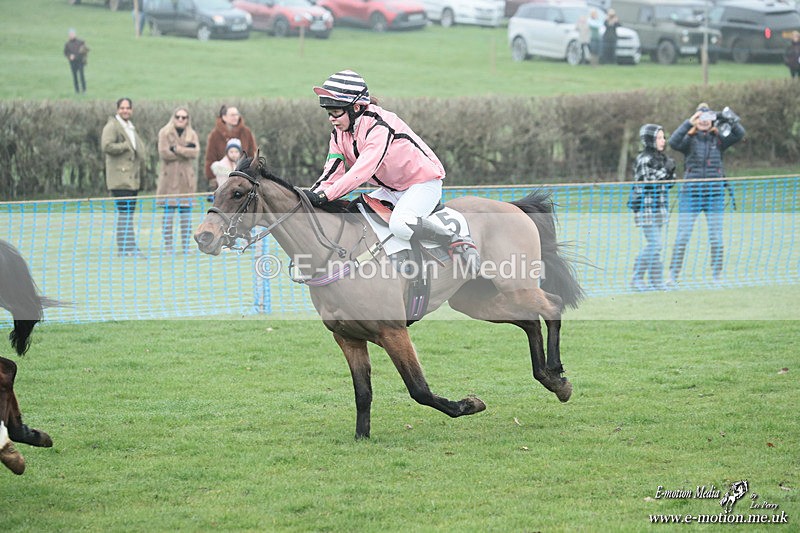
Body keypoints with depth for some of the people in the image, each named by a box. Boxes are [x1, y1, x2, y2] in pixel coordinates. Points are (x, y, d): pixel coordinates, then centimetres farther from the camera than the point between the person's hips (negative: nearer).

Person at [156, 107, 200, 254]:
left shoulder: (192, 134, 13)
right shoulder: (165, 133, 5)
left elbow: (195, 152, -4)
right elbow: (164, 153, -10)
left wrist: (177, 149, -11)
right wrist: (186, 151, -8)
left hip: (187, 177, 3)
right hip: (170, 177, -3)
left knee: (186, 212, 3)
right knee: (169, 211, -5)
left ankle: (185, 245, 7)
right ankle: (168, 245, -3)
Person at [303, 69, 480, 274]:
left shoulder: (379, 126, -28)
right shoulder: (339, 134, -1)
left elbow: (362, 171, -36)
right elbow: (333, 173, -5)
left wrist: (324, 196, -42)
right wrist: (311, 196, -24)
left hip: (423, 182, -9)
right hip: (391, 189, 9)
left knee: (399, 224, -34)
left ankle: (460, 243, -24)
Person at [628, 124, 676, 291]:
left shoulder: (661, 158, 15)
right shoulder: (644, 160, -11)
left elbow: (667, 184, 20)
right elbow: (646, 184, -19)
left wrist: (671, 171, 2)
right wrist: (665, 170, -18)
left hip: (659, 208, 9)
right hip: (646, 207, -9)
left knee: (656, 245, 8)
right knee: (654, 244, -13)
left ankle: (656, 281, 9)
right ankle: (637, 278, -7)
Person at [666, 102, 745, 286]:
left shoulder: (718, 140, 6)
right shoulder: (689, 139, 1)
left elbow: (739, 134, -7)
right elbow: (673, 142, -19)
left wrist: (731, 121, -24)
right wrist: (689, 123, -27)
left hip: (714, 194, 2)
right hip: (691, 193, -2)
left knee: (716, 237, 4)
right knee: (682, 236, -3)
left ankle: (717, 275, 12)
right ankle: (673, 275, -1)